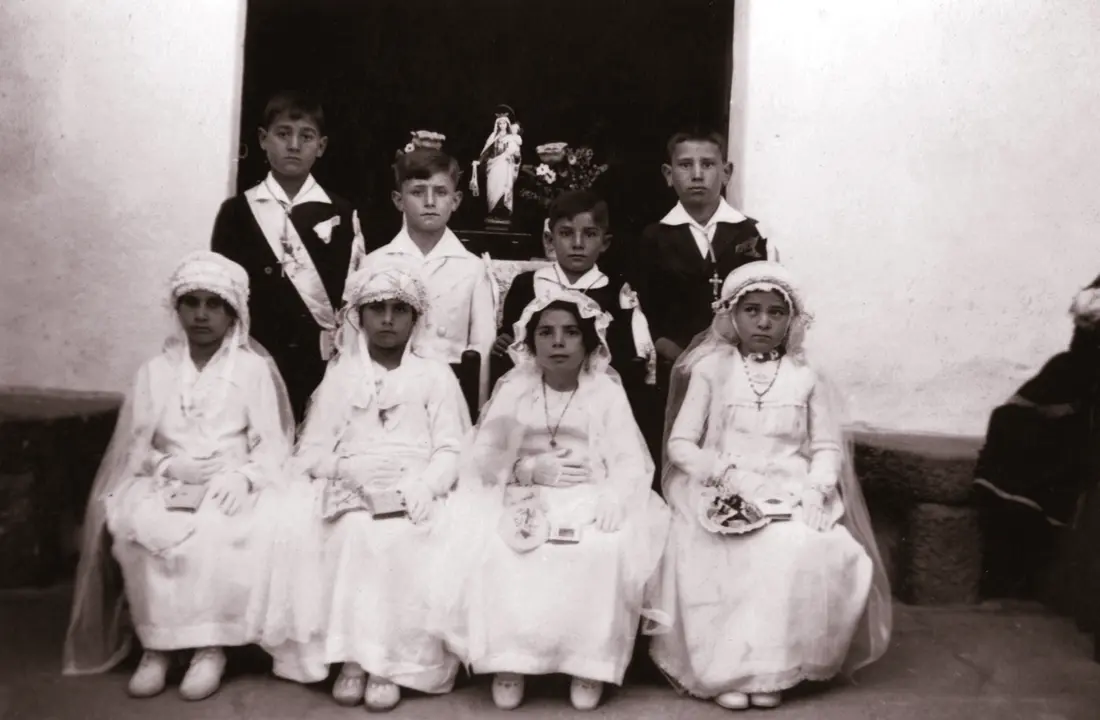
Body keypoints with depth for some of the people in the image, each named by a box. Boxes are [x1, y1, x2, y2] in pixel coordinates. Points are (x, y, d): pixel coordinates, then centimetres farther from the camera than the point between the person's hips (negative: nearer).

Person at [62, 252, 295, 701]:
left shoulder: (255, 369, 4)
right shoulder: (155, 371, 12)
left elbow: (273, 445, -1)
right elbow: (133, 447, 9)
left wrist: (242, 477, -19)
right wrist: (168, 465, -11)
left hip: (230, 486, -2)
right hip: (165, 484, 3)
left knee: (215, 532, -35)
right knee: (133, 528, -29)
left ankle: (211, 645, -21)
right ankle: (156, 643, -16)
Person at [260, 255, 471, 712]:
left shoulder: (436, 376, 11)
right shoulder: (340, 374, 17)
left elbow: (451, 451, 2)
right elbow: (314, 448, 9)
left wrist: (421, 487, -18)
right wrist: (345, 472, -13)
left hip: (412, 497, -1)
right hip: (351, 495, 1)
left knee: (400, 541, -33)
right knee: (353, 534, -32)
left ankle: (389, 660, -24)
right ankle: (350, 654, -22)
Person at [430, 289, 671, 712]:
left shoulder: (607, 392, 3)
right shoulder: (513, 391, 5)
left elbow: (630, 462, -5)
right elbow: (483, 459, 0)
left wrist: (613, 499, -26)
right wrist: (530, 468, -16)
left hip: (588, 499, -1)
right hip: (525, 500, 1)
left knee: (605, 550, -32)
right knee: (493, 549, -29)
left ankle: (590, 662, -15)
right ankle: (508, 659, -13)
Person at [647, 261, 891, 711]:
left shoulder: (806, 377, 10)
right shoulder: (711, 371, 6)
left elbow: (827, 447, 7)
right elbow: (680, 444, 0)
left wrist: (815, 490, -14)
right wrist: (730, 476, -16)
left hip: (791, 498, 1)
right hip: (723, 496, -1)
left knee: (804, 552, -30)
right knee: (714, 558, -32)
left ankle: (773, 667, -15)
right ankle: (723, 669, -16)